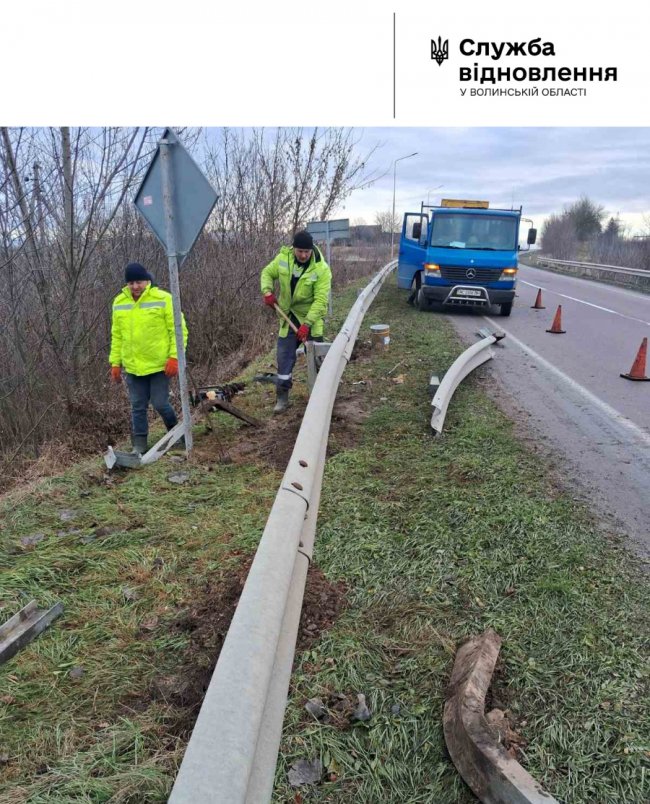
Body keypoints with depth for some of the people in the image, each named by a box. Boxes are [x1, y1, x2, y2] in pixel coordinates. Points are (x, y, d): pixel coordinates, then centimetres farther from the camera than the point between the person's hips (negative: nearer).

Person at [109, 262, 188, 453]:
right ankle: (139, 446, 20)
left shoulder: (163, 299, -9)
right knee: (138, 407, 9)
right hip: (132, 367, 4)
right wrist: (115, 363, 10)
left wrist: (174, 357, -17)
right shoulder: (119, 303, 6)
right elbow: (116, 336, 12)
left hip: (159, 365, -4)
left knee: (160, 403, -1)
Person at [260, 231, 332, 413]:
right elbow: (267, 273, 7)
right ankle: (282, 397, 11)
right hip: (289, 316, 3)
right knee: (284, 357, 2)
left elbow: (320, 300, -24)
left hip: (311, 316, -3)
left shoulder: (321, 269, -21)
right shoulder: (282, 258, -9)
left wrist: (307, 324, -30)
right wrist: (267, 291, -13)